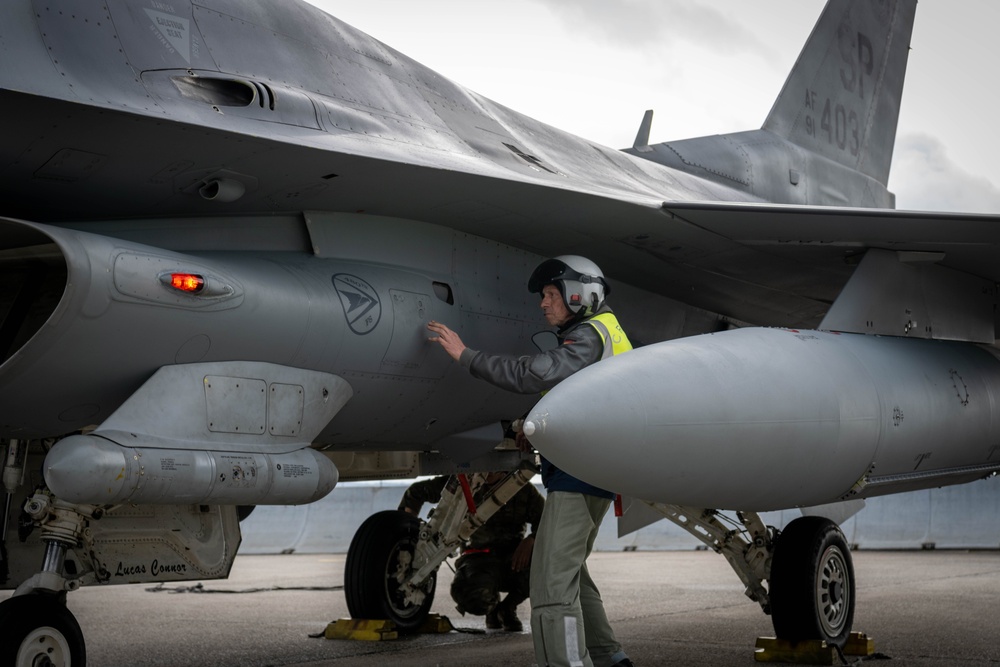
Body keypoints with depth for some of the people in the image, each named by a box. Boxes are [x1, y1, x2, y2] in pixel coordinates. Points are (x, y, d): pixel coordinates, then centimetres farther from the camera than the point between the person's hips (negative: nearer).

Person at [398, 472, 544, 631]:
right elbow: (417, 490, 10)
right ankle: (492, 607, 7)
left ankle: (508, 608, -2)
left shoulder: (523, 488, 0)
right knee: (468, 593, -38)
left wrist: (530, 540, -25)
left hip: (513, 558, 1)